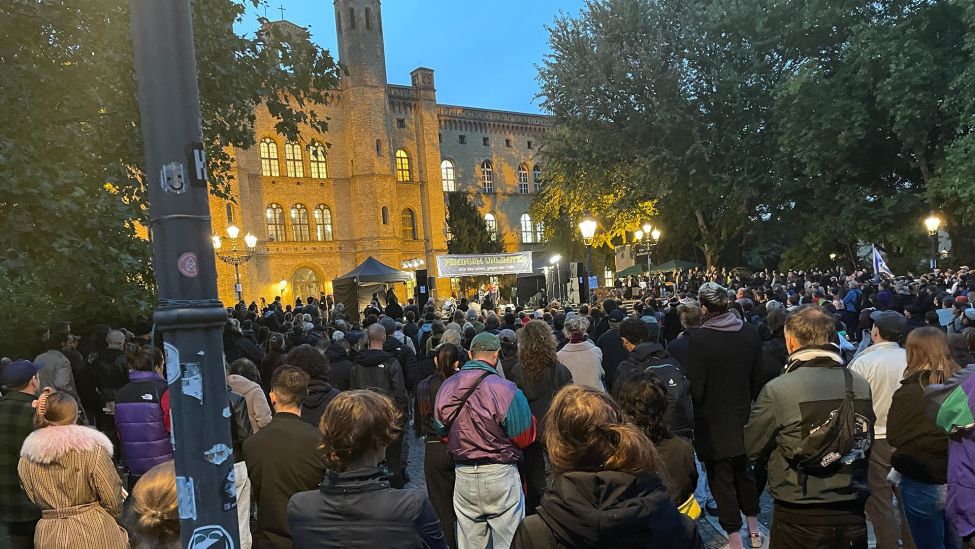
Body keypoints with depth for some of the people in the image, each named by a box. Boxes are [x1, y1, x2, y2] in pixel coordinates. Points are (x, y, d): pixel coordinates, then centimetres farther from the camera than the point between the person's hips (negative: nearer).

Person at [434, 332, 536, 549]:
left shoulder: (447, 387, -1)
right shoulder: (504, 388, -18)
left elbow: (443, 433, 10)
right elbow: (524, 438, -11)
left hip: (463, 474, 5)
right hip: (500, 474, -4)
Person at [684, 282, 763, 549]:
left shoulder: (699, 338, -22)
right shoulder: (750, 333, -6)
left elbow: (695, 387, -19)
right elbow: (758, 378, 2)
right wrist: (748, 402, 16)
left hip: (713, 423, -5)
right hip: (743, 417, 5)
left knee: (721, 479, 8)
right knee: (744, 472, 23)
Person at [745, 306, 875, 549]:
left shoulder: (777, 390, -18)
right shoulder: (861, 385, -5)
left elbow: (752, 448, -7)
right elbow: (865, 442, 8)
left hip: (799, 520, -4)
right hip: (852, 516, 4)